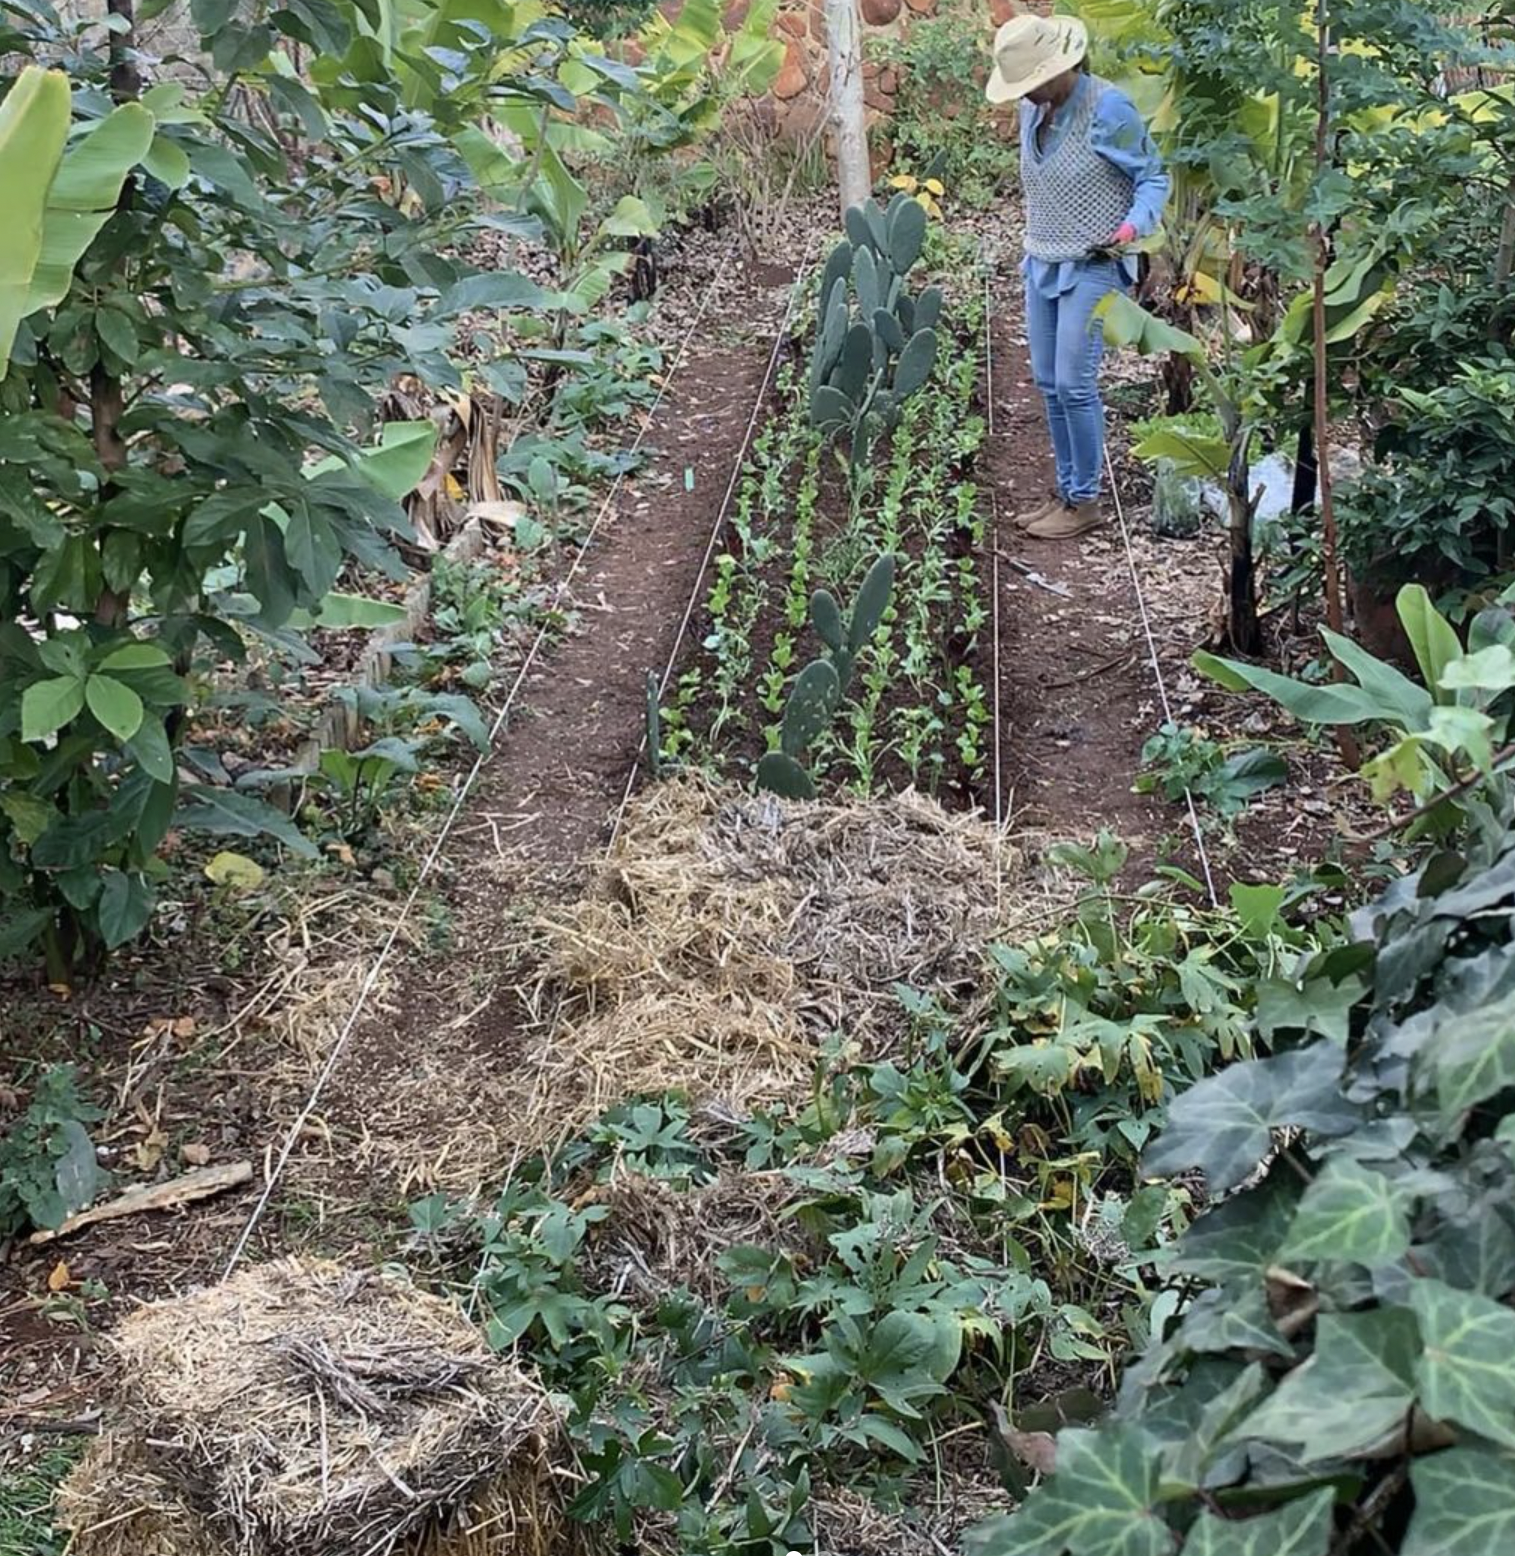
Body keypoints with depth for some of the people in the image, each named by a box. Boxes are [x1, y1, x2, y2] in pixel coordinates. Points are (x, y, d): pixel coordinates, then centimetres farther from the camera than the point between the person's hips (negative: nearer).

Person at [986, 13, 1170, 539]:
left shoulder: (1108, 109, -15)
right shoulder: (1032, 110, 6)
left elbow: (1154, 178, -9)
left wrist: (1134, 225, -25)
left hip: (1093, 267, -7)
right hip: (1042, 263, 8)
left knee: (1074, 383, -9)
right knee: (1048, 382, 8)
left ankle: (1085, 502, 1)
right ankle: (1066, 492, 18)